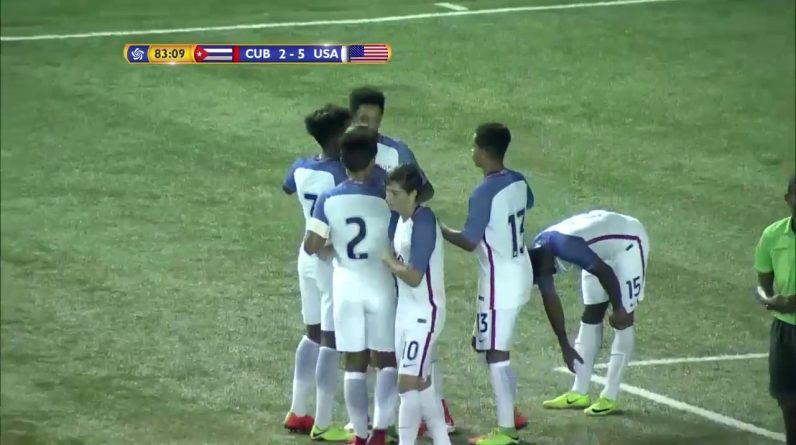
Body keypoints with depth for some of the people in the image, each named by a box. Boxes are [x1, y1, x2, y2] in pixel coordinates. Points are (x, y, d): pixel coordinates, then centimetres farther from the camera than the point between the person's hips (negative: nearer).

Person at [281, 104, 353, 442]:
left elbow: (286, 188, 26)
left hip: (308, 257, 8)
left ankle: (298, 413, 25)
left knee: (313, 334, 20)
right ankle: (322, 424, 1)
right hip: (335, 262, -8)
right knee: (331, 341, -2)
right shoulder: (341, 175, -21)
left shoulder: (300, 169, 2)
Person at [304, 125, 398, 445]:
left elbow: (311, 246, -9)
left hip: (346, 286, 1)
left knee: (354, 363, 9)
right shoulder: (386, 198, -10)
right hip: (380, 286, -1)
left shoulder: (328, 199, -8)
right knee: (387, 360, 10)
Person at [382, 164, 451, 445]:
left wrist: (388, 260, -9)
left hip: (424, 313, -10)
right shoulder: (403, 220, 7)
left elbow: (413, 276, -23)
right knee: (420, 382, 16)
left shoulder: (423, 224, -21)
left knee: (408, 382, -12)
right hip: (407, 311, 10)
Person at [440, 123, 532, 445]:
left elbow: (469, 242, -19)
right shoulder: (518, 182, 2)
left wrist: (437, 228, -5)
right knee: (487, 344, 22)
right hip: (519, 273, 9)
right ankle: (511, 412, 29)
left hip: (499, 280, -9)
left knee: (495, 352, -2)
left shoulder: (483, 194, -23)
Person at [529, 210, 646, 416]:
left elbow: (605, 273, -29)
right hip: (602, 248, 9)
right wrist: (565, 346, 6)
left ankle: (610, 397, -7)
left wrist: (618, 308, -16)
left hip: (628, 242, -9)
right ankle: (579, 393, 14)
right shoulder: (538, 252, -9)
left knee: (622, 319, -8)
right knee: (591, 315, 9)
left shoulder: (564, 245, -36)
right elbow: (550, 299, 1)